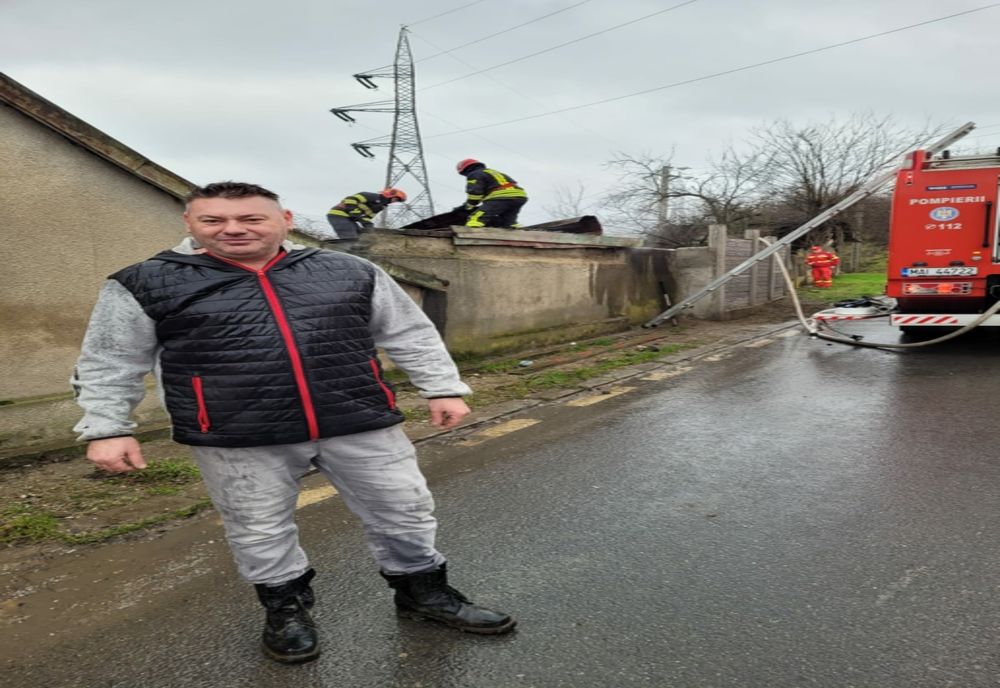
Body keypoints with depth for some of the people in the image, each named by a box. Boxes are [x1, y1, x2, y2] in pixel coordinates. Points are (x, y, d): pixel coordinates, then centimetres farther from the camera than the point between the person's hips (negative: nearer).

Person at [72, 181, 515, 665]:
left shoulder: (349, 271, 3)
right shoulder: (145, 284, 0)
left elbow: (411, 335, 7)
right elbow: (108, 365, 6)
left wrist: (443, 389, 5)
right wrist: (106, 430, 1)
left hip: (361, 425, 2)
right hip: (237, 440, -1)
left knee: (404, 512, 10)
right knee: (259, 533, 13)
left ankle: (424, 592, 34)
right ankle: (285, 608, 40)